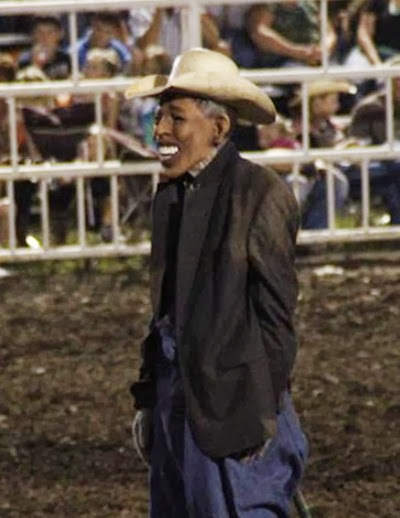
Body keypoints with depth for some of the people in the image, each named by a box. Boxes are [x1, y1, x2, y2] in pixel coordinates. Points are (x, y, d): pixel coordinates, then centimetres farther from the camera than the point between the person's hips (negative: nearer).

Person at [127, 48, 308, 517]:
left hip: (233, 397, -7)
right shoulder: (171, 194, 11)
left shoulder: (261, 196, -11)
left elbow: (275, 311, -11)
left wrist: (265, 413, -13)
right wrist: (148, 398, 15)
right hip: (175, 389, 8)